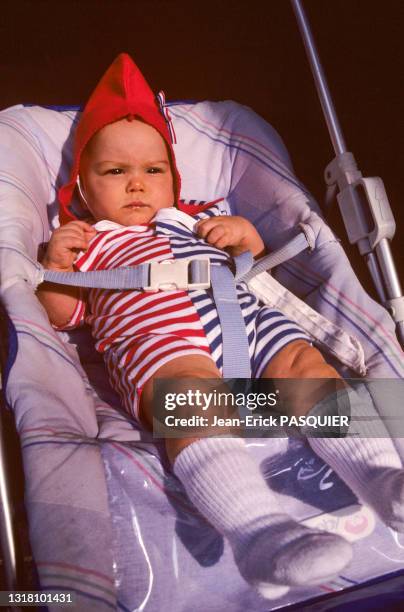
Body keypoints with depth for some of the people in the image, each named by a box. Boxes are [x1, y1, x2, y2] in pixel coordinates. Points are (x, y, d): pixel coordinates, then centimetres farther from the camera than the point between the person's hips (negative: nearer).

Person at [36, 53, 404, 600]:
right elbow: (60, 314, 19)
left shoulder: (195, 219, 37)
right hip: (155, 335, -5)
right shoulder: (89, 241, 28)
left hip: (244, 315, 6)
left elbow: (256, 262, 39)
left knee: (305, 362, -21)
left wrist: (243, 231, 17)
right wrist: (55, 263, 1)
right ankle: (256, 530, -53)